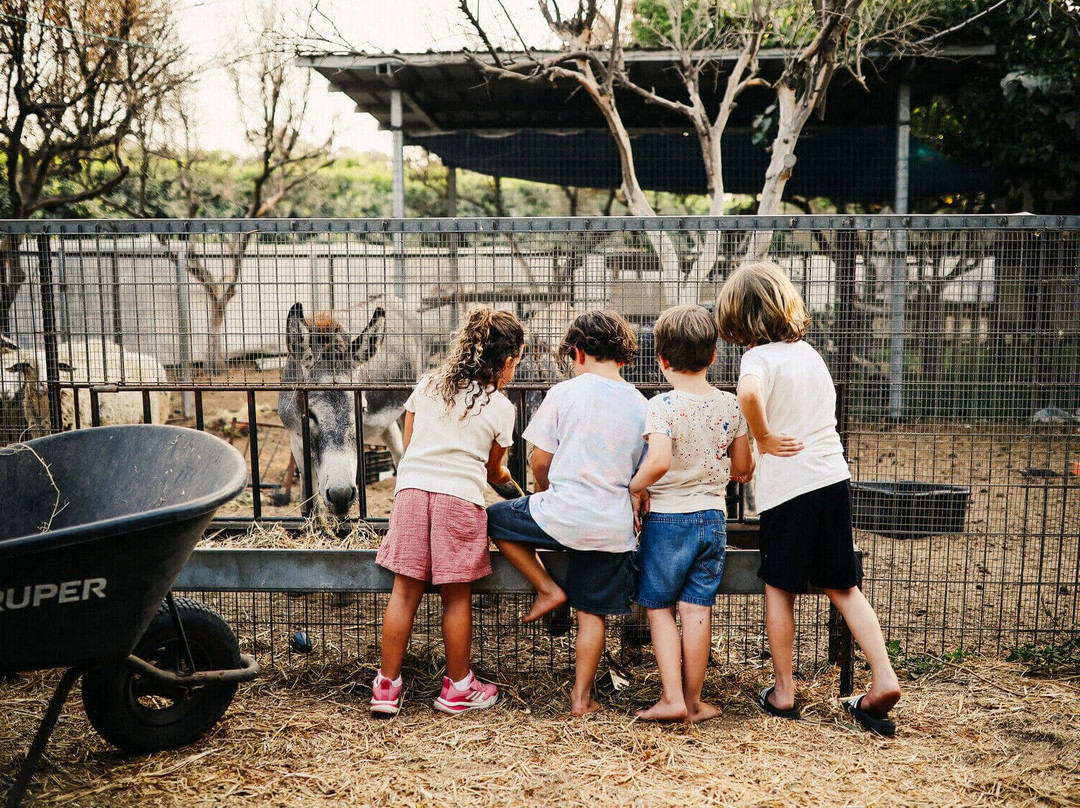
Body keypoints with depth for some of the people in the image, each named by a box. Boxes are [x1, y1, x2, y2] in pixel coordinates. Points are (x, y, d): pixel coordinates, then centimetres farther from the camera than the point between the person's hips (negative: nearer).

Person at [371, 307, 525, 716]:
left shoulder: (428, 385, 14)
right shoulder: (501, 407, 4)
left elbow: (408, 442, 17)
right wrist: (508, 478, 35)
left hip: (411, 488, 4)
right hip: (460, 498, -3)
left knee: (404, 591, 9)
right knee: (457, 597, 8)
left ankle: (387, 686, 16)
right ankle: (458, 687, 22)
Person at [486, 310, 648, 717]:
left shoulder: (564, 393, -5)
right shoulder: (640, 405, 6)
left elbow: (540, 461, 0)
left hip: (563, 515, -4)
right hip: (615, 526, 4)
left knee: (496, 519, 21)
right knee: (593, 611, 15)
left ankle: (548, 590, 16)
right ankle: (582, 697, 20)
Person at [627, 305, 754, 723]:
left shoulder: (661, 405, -16)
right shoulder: (729, 405, 0)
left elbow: (659, 461, -31)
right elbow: (744, 470, 7)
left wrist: (634, 487, -14)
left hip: (667, 520, -4)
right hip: (712, 519, 4)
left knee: (659, 608, 10)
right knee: (698, 609, 10)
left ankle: (672, 698, 6)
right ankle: (693, 700, 18)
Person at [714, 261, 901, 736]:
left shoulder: (759, 357, -10)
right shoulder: (809, 353, 13)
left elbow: (748, 393, -34)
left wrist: (763, 437, -18)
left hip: (787, 487, -6)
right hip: (834, 478, 6)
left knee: (779, 589, 10)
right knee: (843, 587, 15)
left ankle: (783, 693, 18)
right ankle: (883, 678, 7)